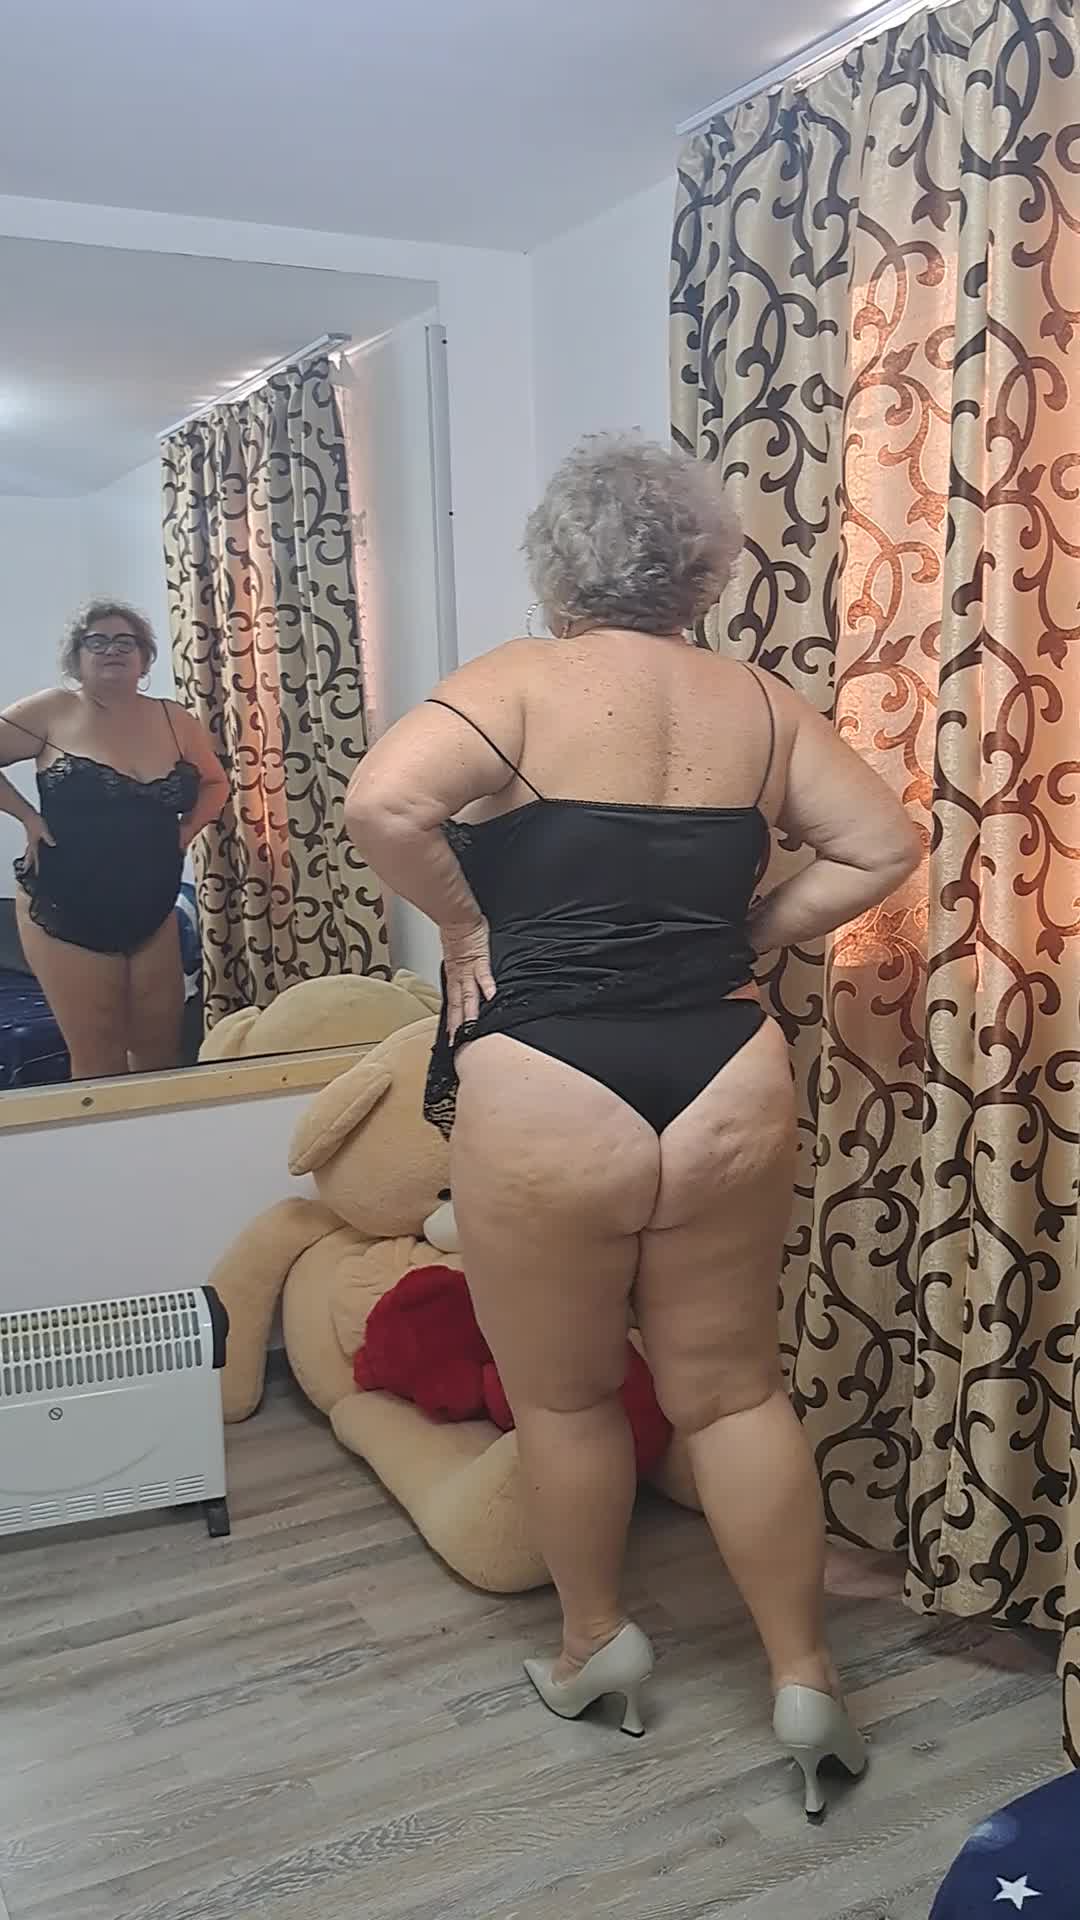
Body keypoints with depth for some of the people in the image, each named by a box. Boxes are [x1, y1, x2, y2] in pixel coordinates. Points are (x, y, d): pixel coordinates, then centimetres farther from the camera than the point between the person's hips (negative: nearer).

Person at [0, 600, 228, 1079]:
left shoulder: (173, 720, 4)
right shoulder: (52, 711, -6)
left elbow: (215, 783, 18)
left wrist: (186, 830, 4)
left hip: (153, 914, 4)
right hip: (67, 918, -4)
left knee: (161, 1056, 10)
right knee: (98, 1066, 0)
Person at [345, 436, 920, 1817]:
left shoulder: (521, 682, -6)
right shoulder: (758, 704, 7)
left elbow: (382, 803, -21)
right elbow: (882, 848, 9)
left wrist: (466, 928, -6)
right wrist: (744, 936, 11)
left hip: (546, 1099, -4)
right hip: (728, 1085, 4)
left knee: (564, 1396, 18)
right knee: (731, 1388, 19)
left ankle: (594, 1642, 38)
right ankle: (804, 1677, 29)